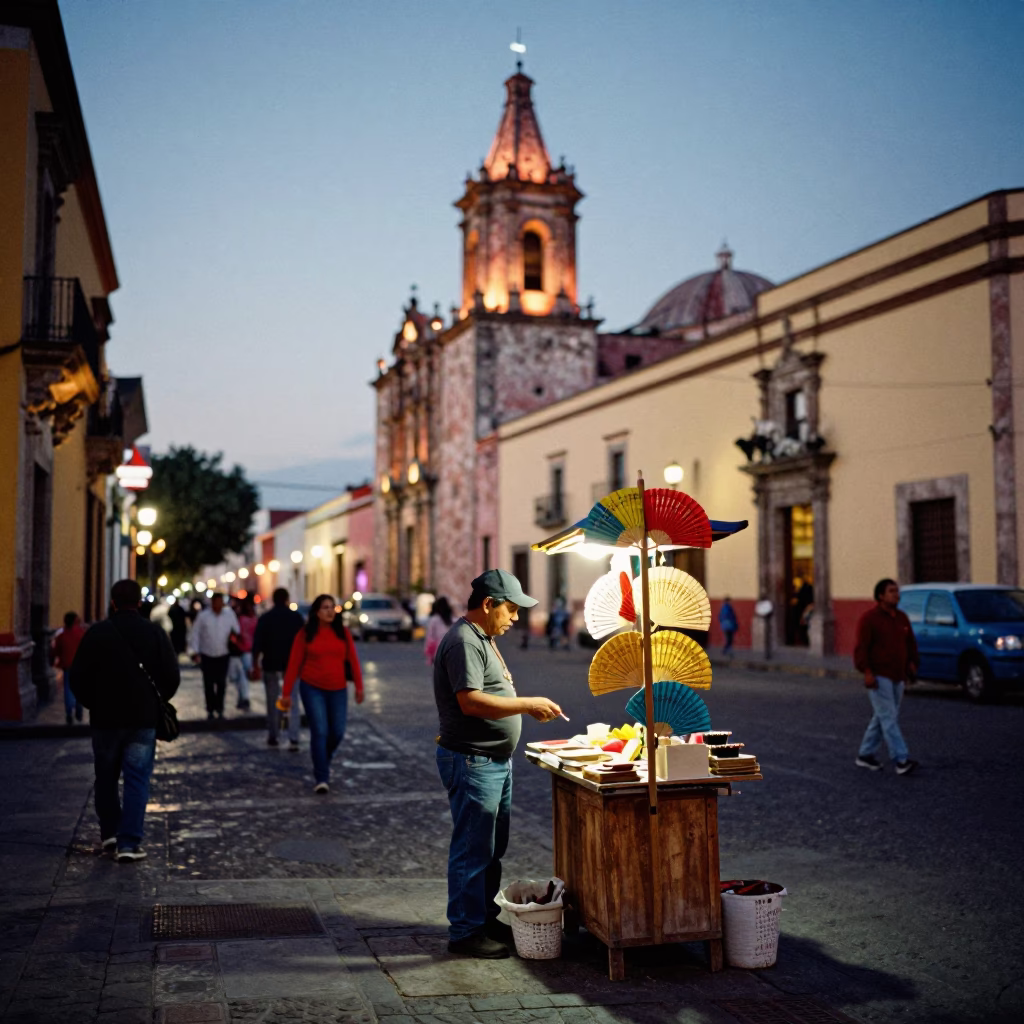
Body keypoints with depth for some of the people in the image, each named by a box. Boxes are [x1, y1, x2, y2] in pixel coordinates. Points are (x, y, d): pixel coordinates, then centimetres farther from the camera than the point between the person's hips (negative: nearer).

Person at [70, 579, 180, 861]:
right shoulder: (155, 633, -3)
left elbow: (78, 678, -2)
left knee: (106, 778, 17)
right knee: (137, 780, 1)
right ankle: (129, 843, -5)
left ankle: (109, 832, 25)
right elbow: (172, 677, -2)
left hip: (104, 718, 1)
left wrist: (93, 704, 15)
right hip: (143, 720, -1)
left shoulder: (96, 633, -3)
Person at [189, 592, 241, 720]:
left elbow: (236, 631, 10)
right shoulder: (203, 616, -5)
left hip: (223, 655, 1)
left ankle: (219, 709, 13)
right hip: (207, 655, -1)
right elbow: (195, 633, -1)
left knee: (221, 684, 2)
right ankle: (210, 710, 15)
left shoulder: (230, 614, -1)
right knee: (209, 684, 4)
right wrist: (195, 651, -4)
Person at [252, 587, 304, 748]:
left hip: (270, 664, 0)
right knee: (292, 702, 2)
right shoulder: (296, 617, 0)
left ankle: (272, 737, 17)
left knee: (272, 702, 12)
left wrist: (255, 665, -1)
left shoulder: (264, 618, -2)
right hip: (291, 664, 0)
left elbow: (257, 644, -5)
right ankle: (293, 739, -9)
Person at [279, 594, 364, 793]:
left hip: (338, 690, 3)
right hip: (312, 688, -3)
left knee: (337, 732, 6)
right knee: (319, 732, -10)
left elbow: (353, 660, 2)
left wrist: (359, 686, -3)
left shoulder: (343, 633, 2)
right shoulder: (305, 635, -3)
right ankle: (321, 778, -2)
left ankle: (323, 762, 36)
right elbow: (294, 664, -1)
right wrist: (286, 693, -2)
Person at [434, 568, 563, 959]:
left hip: (496, 762, 11)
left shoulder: (483, 639, 16)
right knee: (473, 851, -2)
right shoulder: (463, 641, -18)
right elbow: (471, 702, -27)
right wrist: (527, 704, -22)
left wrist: (528, 706, 9)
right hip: (472, 762, -11)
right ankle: (465, 931, 8)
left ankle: (486, 919, 30)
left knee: (492, 849, 18)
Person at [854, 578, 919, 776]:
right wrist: (867, 672, -19)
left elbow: (911, 644, 20)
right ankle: (901, 760, -15)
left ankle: (865, 755, 22)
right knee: (888, 718, -10)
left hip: (898, 677, 8)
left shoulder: (902, 618, 13)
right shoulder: (869, 618, -9)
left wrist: (912, 664, 9)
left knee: (881, 718, 12)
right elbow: (861, 647, -13)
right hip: (878, 677, -7)